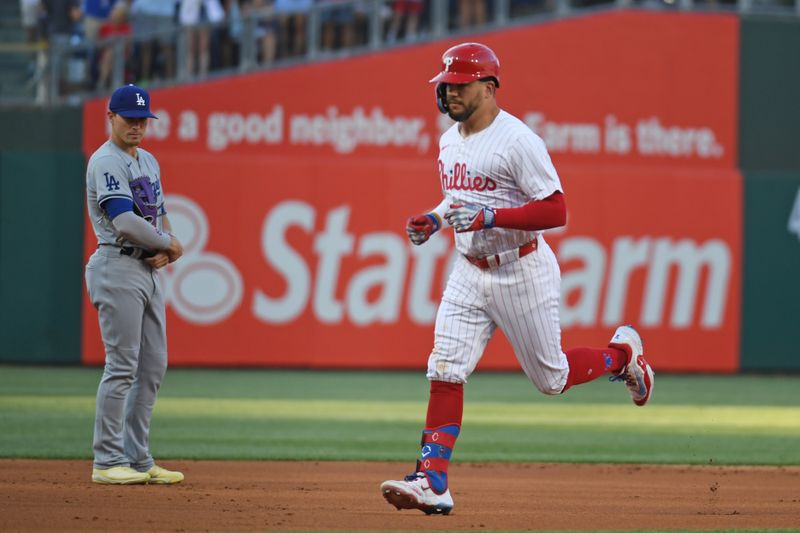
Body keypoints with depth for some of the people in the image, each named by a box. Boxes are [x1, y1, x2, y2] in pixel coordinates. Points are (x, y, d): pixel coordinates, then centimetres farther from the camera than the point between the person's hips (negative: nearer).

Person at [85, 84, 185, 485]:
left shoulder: (149, 162, 18)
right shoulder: (106, 162, -11)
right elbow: (124, 222, -22)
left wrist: (164, 251, 1)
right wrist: (169, 244, -9)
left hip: (150, 270, 9)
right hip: (119, 268, -9)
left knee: (153, 368, 7)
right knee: (122, 366, -10)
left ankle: (137, 459, 12)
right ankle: (107, 462, -7)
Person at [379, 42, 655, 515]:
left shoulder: (518, 140, -17)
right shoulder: (449, 141, 8)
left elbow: (556, 210, -20)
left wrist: (489, 217, -28)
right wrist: (435, 219, 5)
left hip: (523, 272, -7)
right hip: (470, 272, 7)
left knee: (551, 378, 6)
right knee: (445, 372, -7)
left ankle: (622, 354, 35)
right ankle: (432, 482, -10)